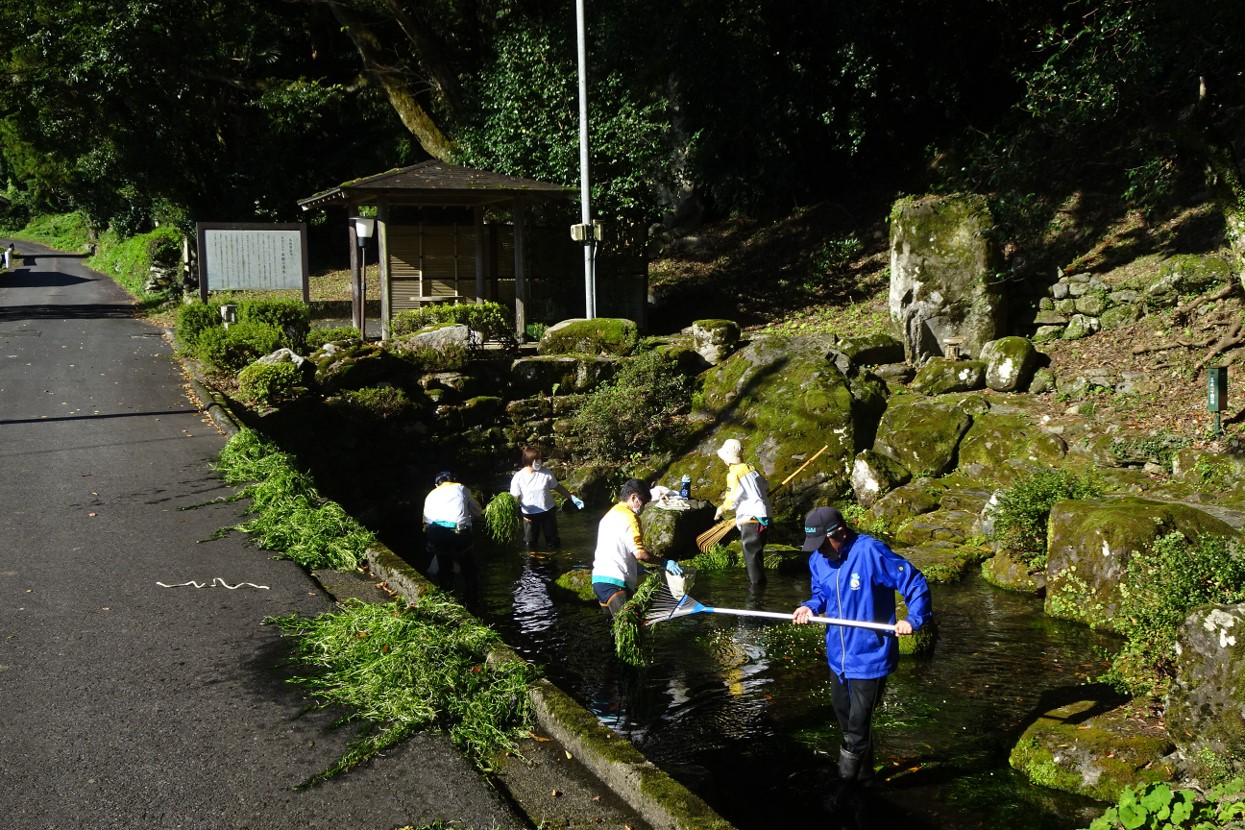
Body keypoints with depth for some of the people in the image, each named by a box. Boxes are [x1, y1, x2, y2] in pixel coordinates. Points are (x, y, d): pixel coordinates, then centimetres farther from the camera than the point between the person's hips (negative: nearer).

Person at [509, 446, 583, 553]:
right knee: (531, 542, 10)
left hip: (548, 512, 2)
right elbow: (514, 497, -9)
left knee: (553, 540, 14)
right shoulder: (518, 478, -14)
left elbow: (557, 487, 4)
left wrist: (572, 497, 3)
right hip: (529, 515, -2)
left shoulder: (546, 473, -8)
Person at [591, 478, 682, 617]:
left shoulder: (610, 515, 22)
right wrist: (665, 562, -1)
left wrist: (637, 567, 30)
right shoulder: (629, 517, -7)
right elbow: (640, 553, -13)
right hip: (613, 581, -9)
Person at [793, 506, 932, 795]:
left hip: (869, 657, -8)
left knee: (857, 728, -2)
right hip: (838, 656, 8)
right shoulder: (818, 560, -1)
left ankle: (845, 785, 13)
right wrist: (810, 607, -7)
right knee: (845, 719, 23)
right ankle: (863, 773, 44)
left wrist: (914, 620, -26)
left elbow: (916, 583, -17)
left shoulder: (871, 552, -23)